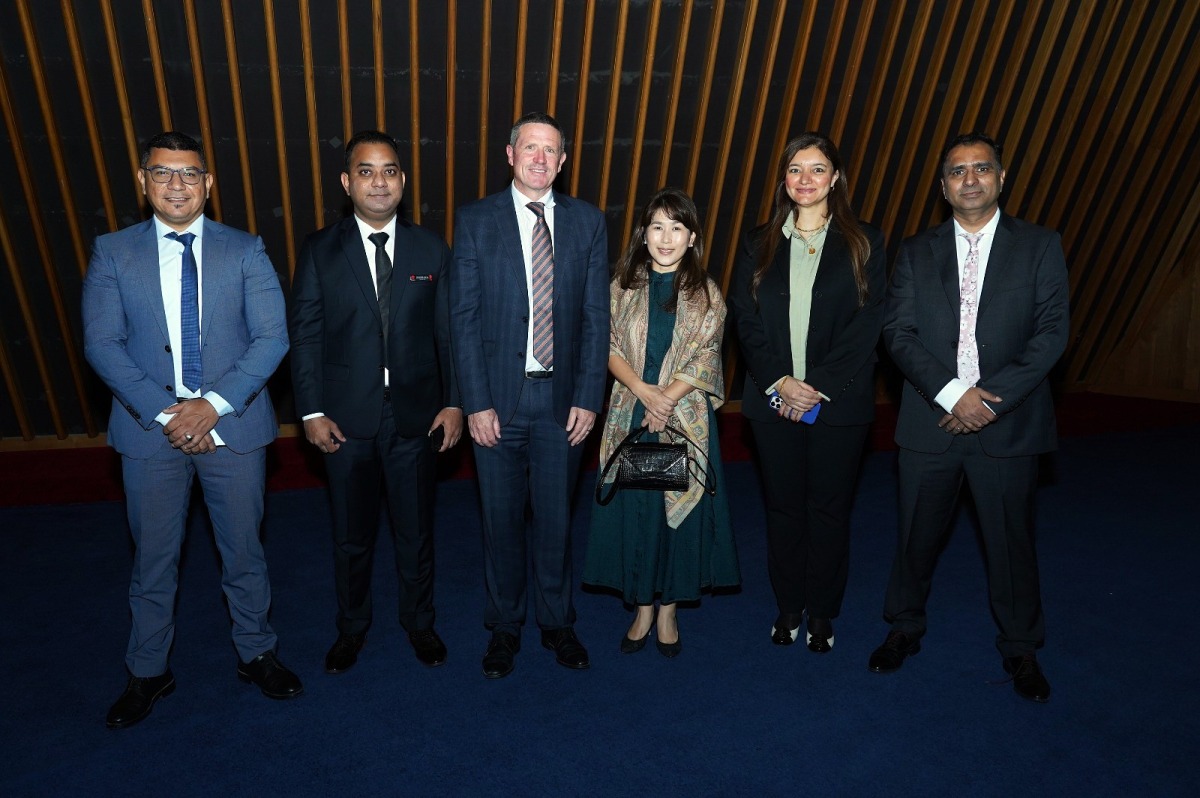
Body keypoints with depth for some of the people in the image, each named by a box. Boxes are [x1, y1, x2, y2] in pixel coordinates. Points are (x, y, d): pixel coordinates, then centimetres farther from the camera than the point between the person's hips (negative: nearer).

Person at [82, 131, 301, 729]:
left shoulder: (245, 251, 1)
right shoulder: (112, 253, 3)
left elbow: (272, 336, -6)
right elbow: (102, 344, -4)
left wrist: (214, 405, -16)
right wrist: (165, 413, -15)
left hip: (232, 427, 0)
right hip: (149, 429, 1)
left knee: (243, 550, 12)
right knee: (153, 557, 13)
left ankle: (256, 654, 32)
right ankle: (148, 673, 32)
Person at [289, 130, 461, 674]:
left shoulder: (431, 251, 2)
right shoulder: (319, 251, -1)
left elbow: (448, 334, 2)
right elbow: (304, 335, -2)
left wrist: (453, 402, -4)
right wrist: (311, 411, -7)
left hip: (415, 417, 1)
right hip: (346, 419, 0)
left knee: (416, 531, 14)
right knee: (351, 535, 15)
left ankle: (419, 622, 36)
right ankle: (351, 627, 37)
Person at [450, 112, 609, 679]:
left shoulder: (587, 222, 4)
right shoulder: (475, 220, 0)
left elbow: (596, 317, 2)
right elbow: (464, 317, -3)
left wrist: (587, 398, -5)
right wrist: (476, 402, -9)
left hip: (563, 397, 1)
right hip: (498, 397, -1)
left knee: (556, 517, 12)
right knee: (501, 519, 11)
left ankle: (557, 622, 31)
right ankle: (503, 627, 30)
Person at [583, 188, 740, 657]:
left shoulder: (705, 294, 1)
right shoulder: (624, 286, 4)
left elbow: (705, 360, -5)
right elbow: (611, 349, -1)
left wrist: (667, 399, -17)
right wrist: (645, 392, -16)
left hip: (685, 420, -1)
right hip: (631, 419, 1)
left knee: (679, 510, 6)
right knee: (633, 512, 5)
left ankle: (669, 610, 22)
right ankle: (642, 609, 22)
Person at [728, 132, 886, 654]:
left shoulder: (863, 244, 3)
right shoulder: (759, 244, 9)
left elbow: (868, 327, -5)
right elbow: (745, 320, 1)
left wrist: (819, 387, -13)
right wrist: (778, 381, -12)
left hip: (839, 402, -1)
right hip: (773, 400, 2)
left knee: (830, 508, 8)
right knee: (783, 507, 10)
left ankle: (822, 612, 24)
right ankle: (788, 607, 26)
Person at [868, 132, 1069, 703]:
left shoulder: (1040, 246, 4)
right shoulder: (917, 252, 7)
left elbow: (1052, 333, -4)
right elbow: (897, 332, -2)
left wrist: (992, 399, -14)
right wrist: (952, 393, -15)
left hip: (1009, 424, -1)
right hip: (929, 420, 1)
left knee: (1012, 540, 9)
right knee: (917, 536, 12)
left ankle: (1020, 648, 30)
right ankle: (905, 629, 33)